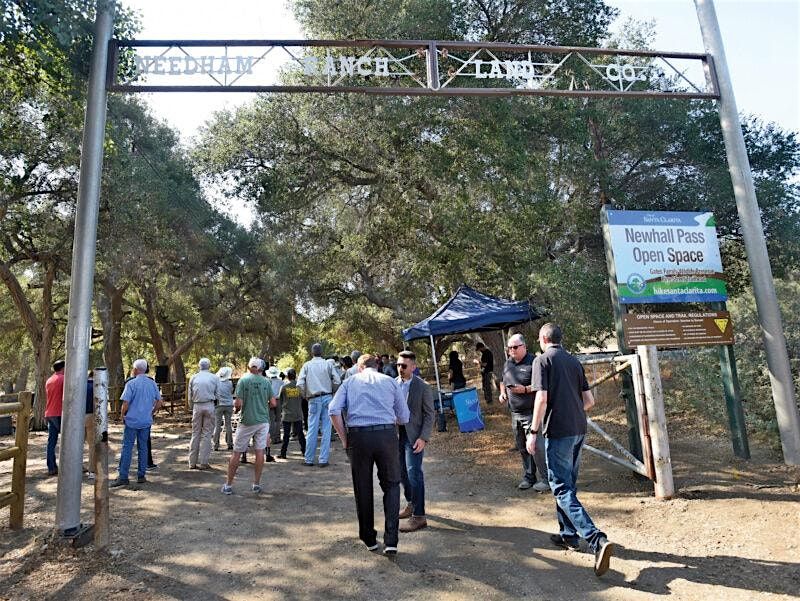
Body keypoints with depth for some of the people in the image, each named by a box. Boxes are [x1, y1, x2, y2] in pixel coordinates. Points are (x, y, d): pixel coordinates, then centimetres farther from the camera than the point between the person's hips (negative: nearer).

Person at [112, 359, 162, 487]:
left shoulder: (131, 383, -10)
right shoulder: (152, 383, 4)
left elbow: (125, 403, -13)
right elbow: (159, 401, 8)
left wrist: (122, 415, 3)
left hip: (132, 420, -4)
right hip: (146, 421, 4)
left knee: (127, 448, 1)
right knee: (143, 448, 10)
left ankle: (123, 477, 2)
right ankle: (141, 475, 15)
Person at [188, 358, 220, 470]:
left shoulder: (193, 378, 8)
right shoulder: (214, 377, 2)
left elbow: (190, 397, 9)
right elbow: (217, 395, 2)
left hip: (197, 406, 2)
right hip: (209, 406, -2)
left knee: (195, 434, 9)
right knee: (206, 434, 2)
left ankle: (192, 462, 12)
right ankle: (203, 462, 1)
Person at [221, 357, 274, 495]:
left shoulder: (243, 380, -7)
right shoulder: (266, 381, 2)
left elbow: (238, 403, -13)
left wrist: (236, 409, 9)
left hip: (247, 421, -2)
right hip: (263, 420, 2)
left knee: (236, 453, 8)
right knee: (260, 452, 7)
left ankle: (228, 485, 15)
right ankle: (256, 485, 13)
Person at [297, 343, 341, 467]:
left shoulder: (307, 365, 2)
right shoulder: (328, 364, 3)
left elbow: (300, 384, -5)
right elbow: (337, 381, -3)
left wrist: (305, 395, 9)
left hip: (314, 399, 0)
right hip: (328, 398, 1)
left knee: (312, 429, 5)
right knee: (326, 429, 4)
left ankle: (308, 459, 13)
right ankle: (323, 460, 6)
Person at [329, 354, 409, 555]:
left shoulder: (350, 381, 13)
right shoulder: (390, 381, 13)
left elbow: (334, 410, -2)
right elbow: (404, 417, 13)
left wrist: (344, 439, 5)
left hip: (358, 436, 1)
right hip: (387, 434, 0)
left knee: (363, 489, 14)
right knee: (391, 485, 13)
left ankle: (369, 539, 26)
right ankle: (391, 540, 4)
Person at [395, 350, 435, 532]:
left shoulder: (422, 387, -9)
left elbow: (429, 415, -7)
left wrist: (423, 438, -15)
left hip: (414, 436, -5)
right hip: (396, 434, 5)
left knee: (414, 473, -6)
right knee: (402, 472, 16)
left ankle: (418, 516, 5)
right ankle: (411, 504, 36)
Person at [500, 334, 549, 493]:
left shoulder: (533, 362, -11)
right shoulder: (508, 363, 11)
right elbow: (503, 382, 25)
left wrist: (526, 389, -23)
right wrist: (502, 393, 7)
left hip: (531, 412, -7)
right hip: (515, 413, 7)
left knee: (535, 446, -6)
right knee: (522, 448, 14)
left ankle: (546, 479, 8)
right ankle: (528, 477, 27)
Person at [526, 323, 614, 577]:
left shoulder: (543, 360, -8)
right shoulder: (574, 361, 12)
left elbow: (542, 398, -17)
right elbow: (590, 400, 13)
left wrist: (533, 432, -11)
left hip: (557, 431, -7)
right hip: (579, 429, 8)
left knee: (562, 489, -3)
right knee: (568, 483, 20)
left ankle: (597, 540, -15)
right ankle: (568, 534, 30)